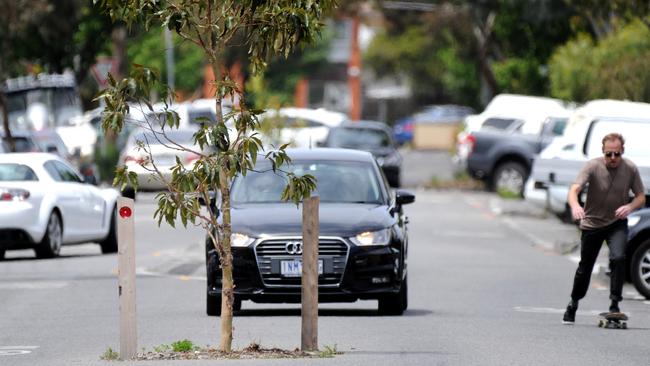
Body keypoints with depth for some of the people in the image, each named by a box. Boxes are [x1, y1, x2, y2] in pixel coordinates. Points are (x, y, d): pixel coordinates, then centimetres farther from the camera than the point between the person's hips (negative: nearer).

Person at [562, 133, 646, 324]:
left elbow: (641, 197, -2)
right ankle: (573, 305, 32)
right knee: (585, 267, 8)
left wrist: (630, 207, -25)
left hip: (617, 223, 1)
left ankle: (615, 303, -14)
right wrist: (575, 206, -53)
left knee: (618, 258, -24)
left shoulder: (630, 169, -11)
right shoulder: (593, 166, -19)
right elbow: (574, 189, -30)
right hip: (592, 223, -1)